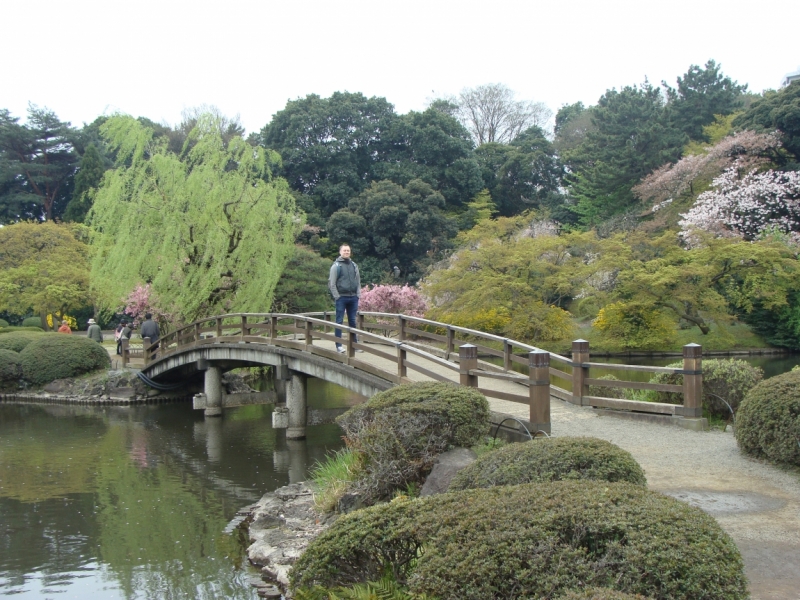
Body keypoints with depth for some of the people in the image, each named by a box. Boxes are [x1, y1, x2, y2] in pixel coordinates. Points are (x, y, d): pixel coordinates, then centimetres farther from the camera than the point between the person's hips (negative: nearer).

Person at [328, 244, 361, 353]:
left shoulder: (354, 265, 13)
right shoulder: (336, 265, -2)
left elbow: (358, 281, 16)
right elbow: (331, 283, -6)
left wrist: (358, 295, 5)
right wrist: (336, 296, -11)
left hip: (353, 298, 5)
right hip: (341, 298, -5)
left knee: (352, 321, 9)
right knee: (339, 321, -1)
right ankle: (339, 345, 1)